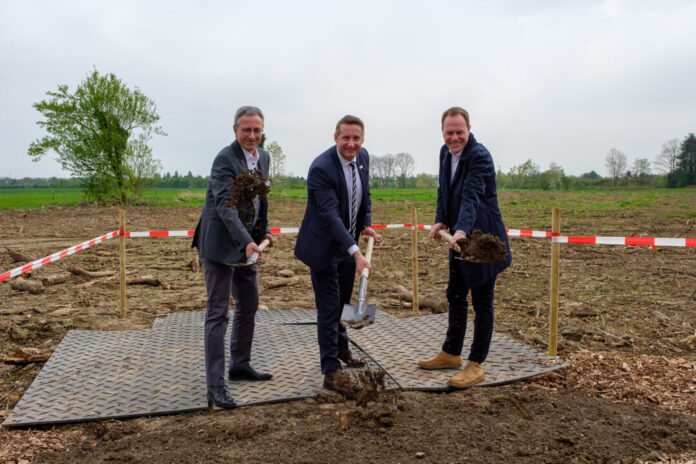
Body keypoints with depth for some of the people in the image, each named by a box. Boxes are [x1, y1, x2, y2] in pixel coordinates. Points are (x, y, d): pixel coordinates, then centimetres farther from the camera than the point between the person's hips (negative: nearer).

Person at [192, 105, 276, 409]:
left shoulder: (263, 158, 9)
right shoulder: (225, 159, -18)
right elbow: (225, 205, -27)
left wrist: (264, 231, 12)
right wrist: (247, 241, -37)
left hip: (245, 243, 9)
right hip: (220, 243, -9)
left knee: (248, 306, 17)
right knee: (217, 313, -5)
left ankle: (240, 366, 33)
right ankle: (215, 385, 1)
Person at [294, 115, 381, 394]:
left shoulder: (363, 157, -2)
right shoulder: (321, 168, -26)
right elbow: (330, 215, -32)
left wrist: (366, 225, 3)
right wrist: (356, 253, -38)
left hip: (348, 242, 7)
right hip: (324, 246, -7)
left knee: (343, 301, 22)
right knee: (328, 307, -4)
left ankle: (341, 347, 45)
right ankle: (331, 371, 6)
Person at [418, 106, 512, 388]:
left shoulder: (480, 156, -19)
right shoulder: (445, 152, 7)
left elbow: (472, 197, -33)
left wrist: (462, 230, -46)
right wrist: (441, 220, 3)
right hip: (459, 237, 9)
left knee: (482, 302, 2)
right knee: (455, 296, 18)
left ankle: (476, 365, 12)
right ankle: (450, 354, 34)